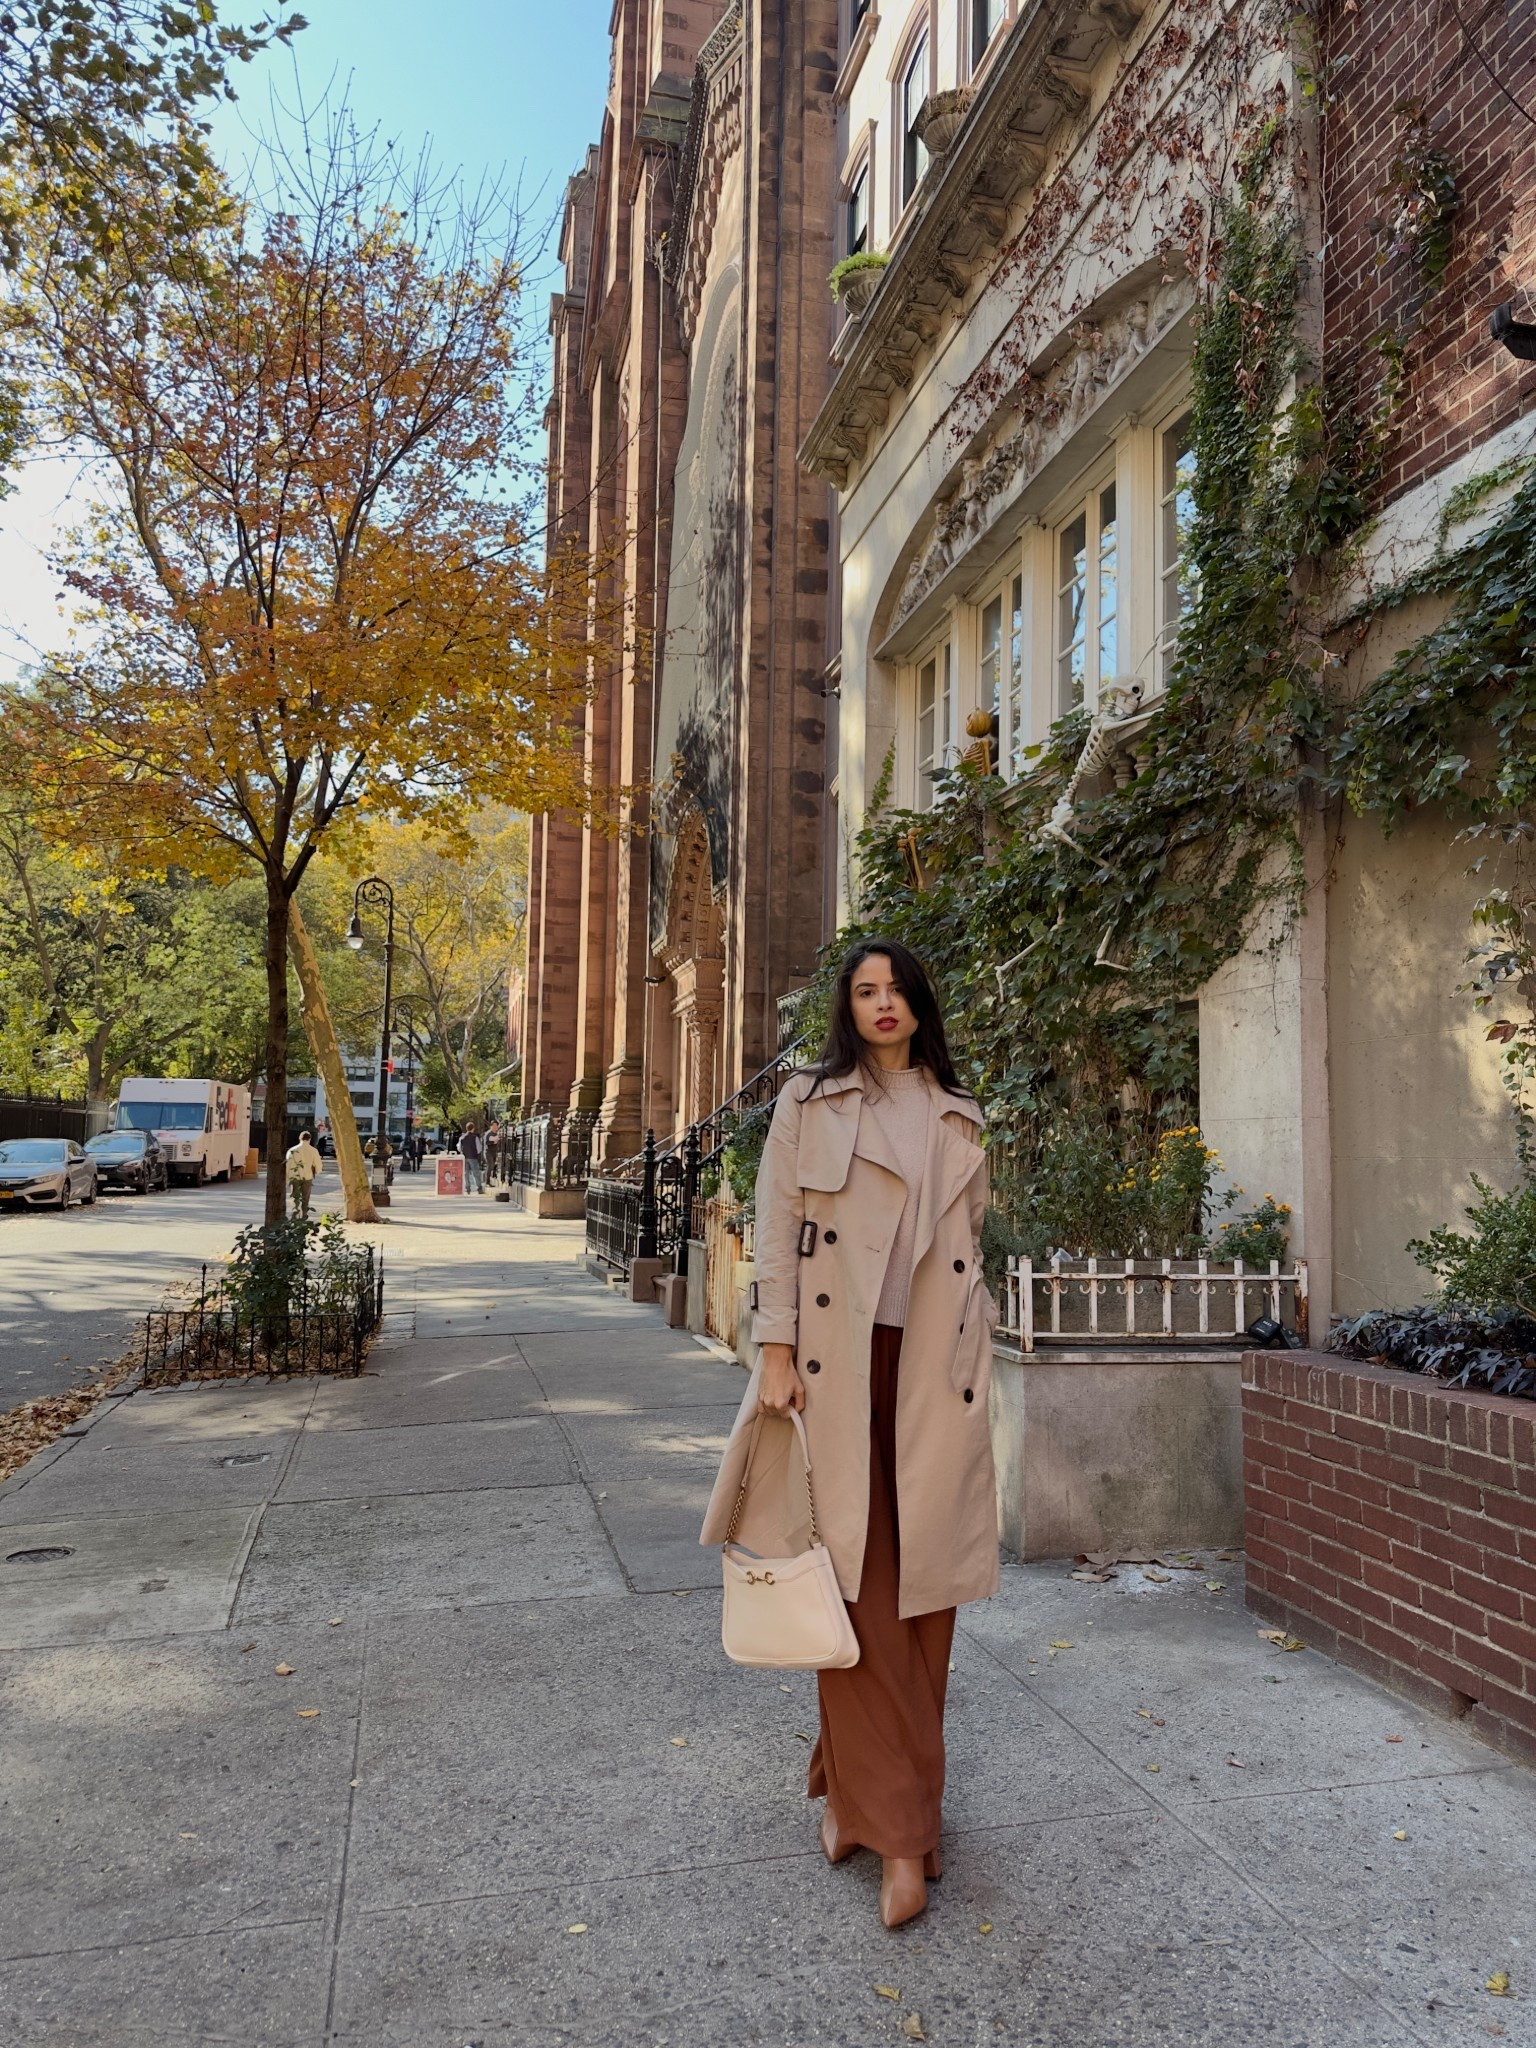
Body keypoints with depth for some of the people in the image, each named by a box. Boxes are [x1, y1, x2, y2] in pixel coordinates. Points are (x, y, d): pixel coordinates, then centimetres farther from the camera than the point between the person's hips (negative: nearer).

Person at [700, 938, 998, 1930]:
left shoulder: (960, 1118, 14)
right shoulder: (810, 1102, 5)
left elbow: (973, 1245, 17)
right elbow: (778, 1233, 0)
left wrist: (977, 1349, 13)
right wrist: (776, 1354, -8)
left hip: (936, 1367, 3)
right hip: (840, 1361, -3)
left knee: (922, 1578, 5)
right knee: (857, 1581, -3)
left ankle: (856, 1784, 23)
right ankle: (898, 1827, 7)